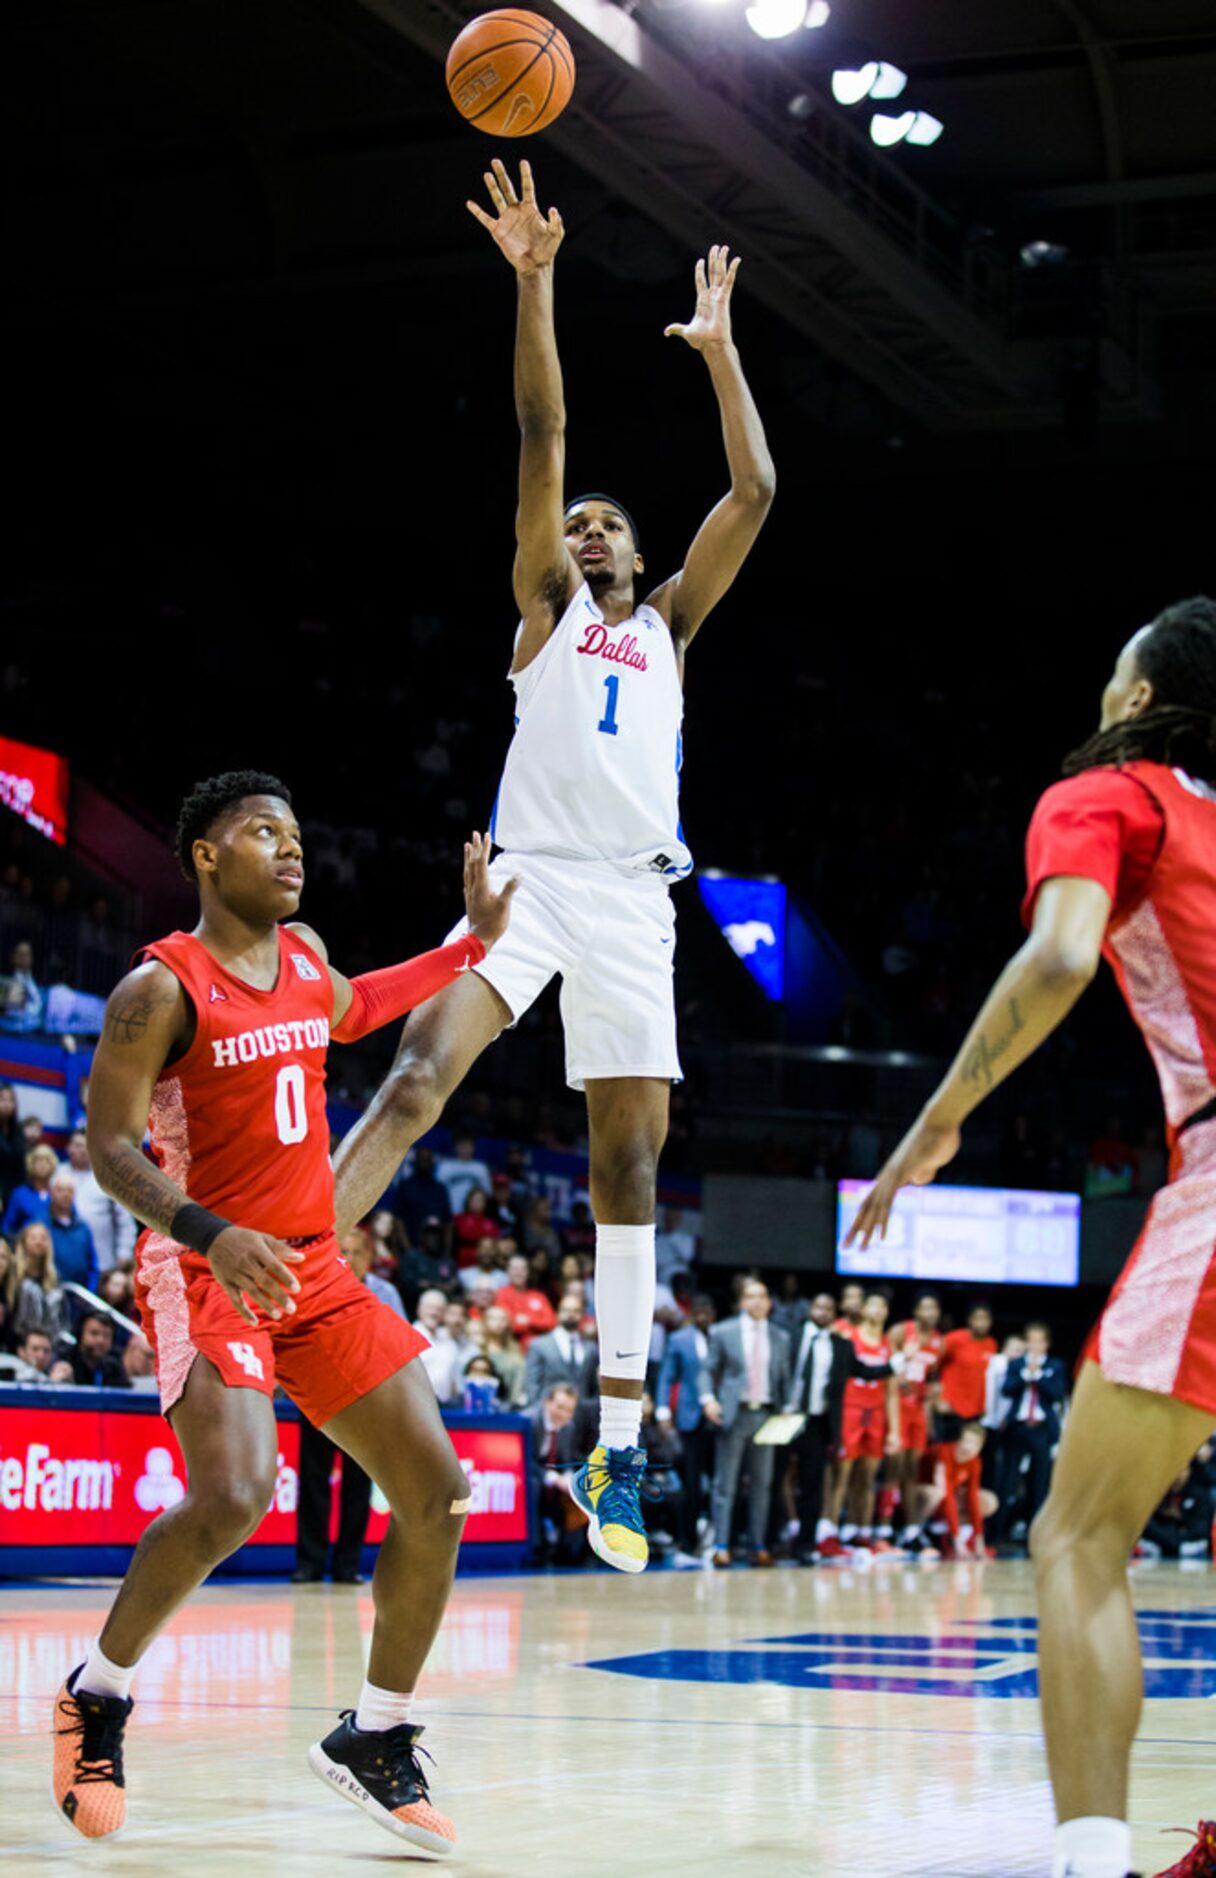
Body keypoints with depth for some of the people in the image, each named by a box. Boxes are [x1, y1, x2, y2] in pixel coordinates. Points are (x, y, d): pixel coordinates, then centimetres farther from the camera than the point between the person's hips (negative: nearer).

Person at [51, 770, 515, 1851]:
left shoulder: (303, 953, 10)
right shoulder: (161, 990, -11)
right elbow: (110, 1148, -14)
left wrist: (472, 945, 26)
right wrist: (213, 1236, -30)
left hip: (316, 1270, 7)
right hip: (204, 1271, -7)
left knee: (438, 1492, -1)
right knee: (234, 1498, -28)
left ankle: (376, 1739, 14)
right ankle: (97, 1698, -3)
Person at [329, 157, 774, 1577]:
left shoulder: (670, 623, 23)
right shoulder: (546, 604, 16)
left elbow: (753, 492, 15)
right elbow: (542, 433, 6)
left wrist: (718, 349, 17)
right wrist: (534, 282, -2)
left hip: (634, 901, 2)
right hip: (529, 875, -2)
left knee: (628, 1165, -1)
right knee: (415, 1082, -23)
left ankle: (618, 1452, 1)